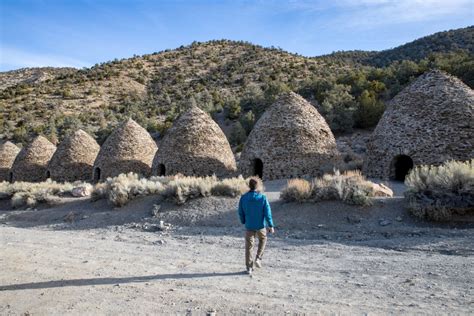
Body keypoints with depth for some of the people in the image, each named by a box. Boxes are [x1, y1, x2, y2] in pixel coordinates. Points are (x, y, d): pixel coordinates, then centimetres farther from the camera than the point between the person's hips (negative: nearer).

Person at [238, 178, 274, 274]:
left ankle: (249, 268, 14)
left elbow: (241, 212, 1)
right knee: (263, 240, 26)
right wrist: (271, 225, -4)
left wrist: (243, 222, 18)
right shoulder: (262, 197, -13)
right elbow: (267, 212, -12)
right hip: (261, 225, -1)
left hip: (249, 226, 1)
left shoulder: (243, 198, -7)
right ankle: (258, 258, 14)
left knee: (249, 246, 10)